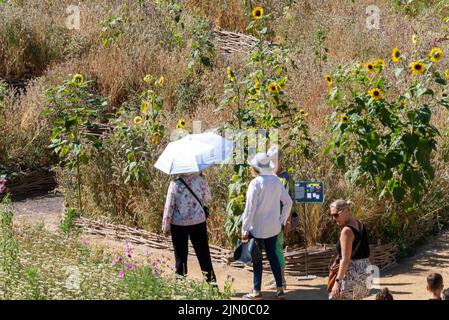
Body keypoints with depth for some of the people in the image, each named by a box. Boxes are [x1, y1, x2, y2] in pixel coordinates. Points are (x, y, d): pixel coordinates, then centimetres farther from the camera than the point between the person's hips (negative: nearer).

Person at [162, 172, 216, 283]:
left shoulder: (175, 184, -11)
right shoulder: (201, 181, -8)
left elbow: (169, 207, -7)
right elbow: (207, 200, 5)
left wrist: (166, 226, 1)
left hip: (178, 224, -1)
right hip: (198, 222, 1)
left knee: (180, 256, 9)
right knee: (203, 254, 10)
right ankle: (211, 281, 10)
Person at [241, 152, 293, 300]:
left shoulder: (255, 183, -17)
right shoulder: (276, 181, 2)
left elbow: (250, 208, -17)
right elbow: (288, 202, 6)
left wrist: (245, 229, -12)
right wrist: (282, 221, 15)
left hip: (258, 228, -6)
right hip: (274, 227, 6)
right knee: (272, 255, 15)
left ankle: (256, 291, 10)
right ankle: (280, 289, 15)